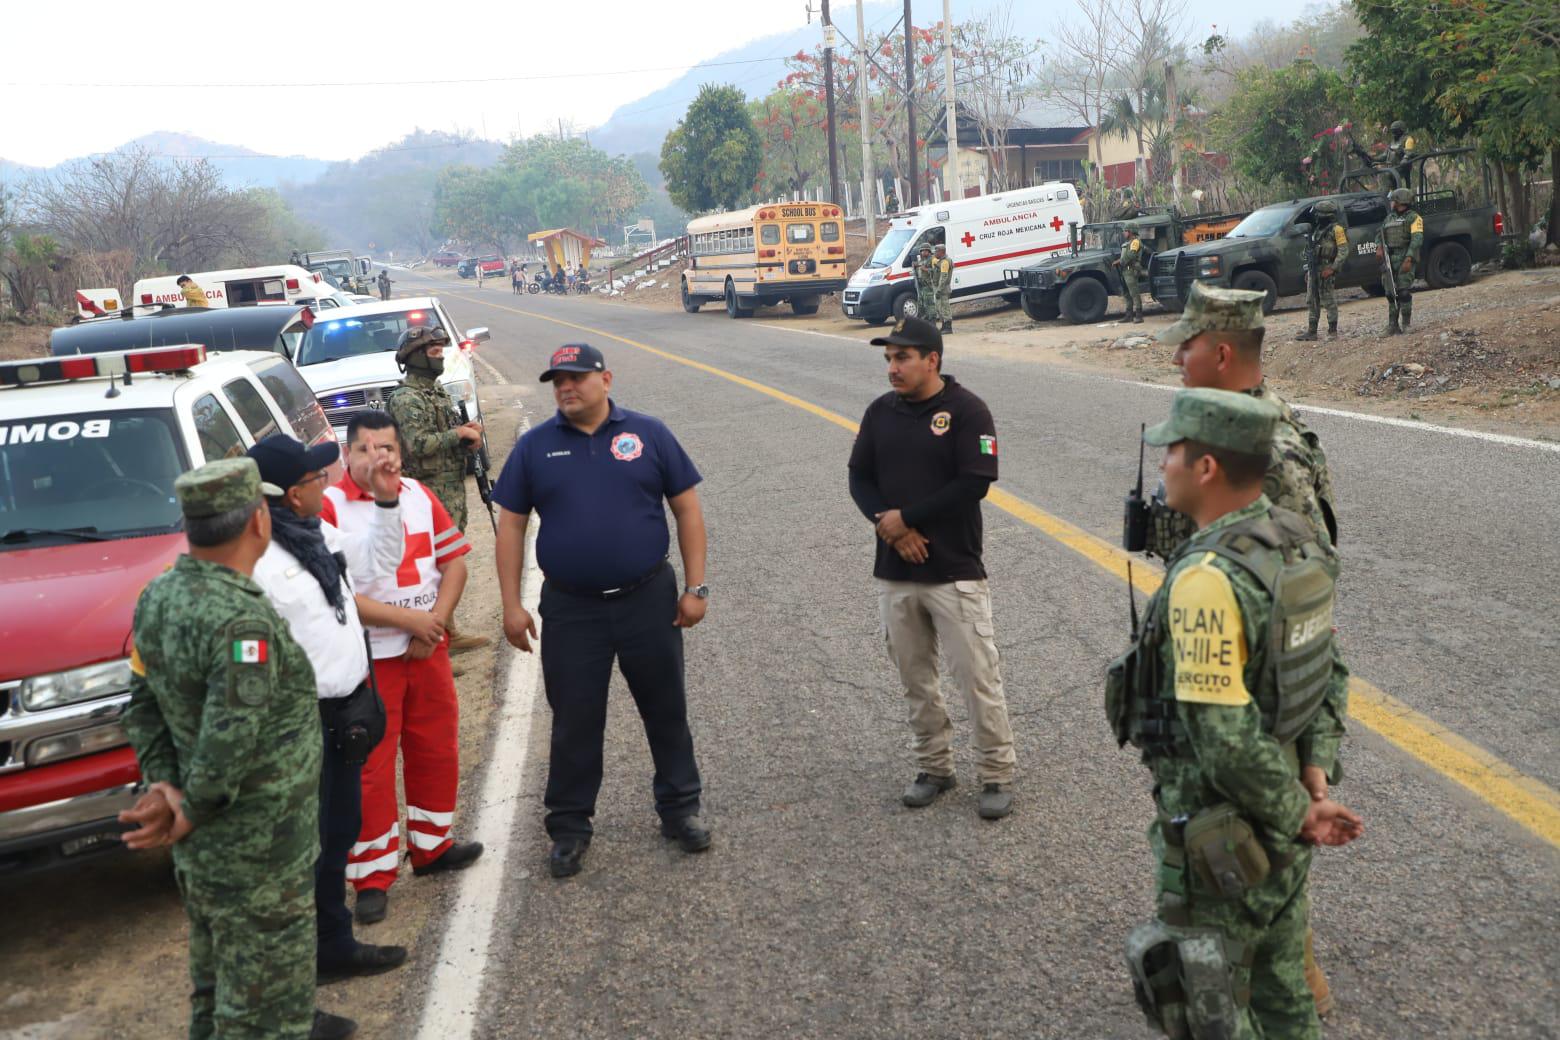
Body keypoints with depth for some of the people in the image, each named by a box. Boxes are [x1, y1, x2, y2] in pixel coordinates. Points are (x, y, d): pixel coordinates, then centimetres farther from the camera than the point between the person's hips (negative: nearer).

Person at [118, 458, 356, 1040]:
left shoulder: (158, 598, -1)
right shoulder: (241, 620, -29)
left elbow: (144, 707, 4)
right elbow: (230, 743, -30)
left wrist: (164, 787, -4)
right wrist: (191, 813, -15)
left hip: (201, 849, 9)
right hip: (255, 851, -9)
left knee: (221, 971, 27)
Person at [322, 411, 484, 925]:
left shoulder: (420, 497, 6)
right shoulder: (328, 507, -12)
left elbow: (454, 562, 6)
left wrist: (435, 623, -9)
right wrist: (407, 619, -17)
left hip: (429, 650, 5)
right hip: (368, 657, -5)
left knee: (436, 749, 15)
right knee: (371, 767, 1)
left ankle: (431, 846, 34)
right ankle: (373, 877, 12)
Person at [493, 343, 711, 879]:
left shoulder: (648, 434, -1)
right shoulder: (535, 447, 1)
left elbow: (687, 508, 1)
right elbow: (511, 524, 4)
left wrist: (695, 587, -3)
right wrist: (512, 605, -1)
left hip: (649, 599, 0)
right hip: (570, 609, 0)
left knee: (666, 710, 11)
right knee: (574, 721, 8)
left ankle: (680, 809, 29)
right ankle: (569, 826, 23)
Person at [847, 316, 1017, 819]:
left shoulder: (966, 410, -9)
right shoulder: (880, 411, 7)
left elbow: (974, 484, -17)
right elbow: (859, 477, 9)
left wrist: (905, 518, -14)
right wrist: (886, 523, -11)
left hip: (954, 572, -5)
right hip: (894, 573, 5)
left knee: (977, 677, -1)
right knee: (915, 678, 14)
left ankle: (998, 774, 14)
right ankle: (934, 767, 28)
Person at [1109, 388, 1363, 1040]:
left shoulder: (1206, 579, -29)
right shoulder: (1297, 545, -1)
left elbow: (1227, 740, -29)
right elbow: (1324, 666, 7)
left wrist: (1297, 813, -13)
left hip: (1220, 840, -8)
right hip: (1282, 831, 8)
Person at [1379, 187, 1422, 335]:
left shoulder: (1414, 218, -2)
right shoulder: (1389, 218, 19)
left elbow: (1417, 239, -11)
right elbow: (1381, 234, 19)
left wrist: (1408, 259, -22)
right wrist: (1379, 248, -3)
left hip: (1405, 259, -6)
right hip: (1389, 259, 6)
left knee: (1404, 292, -11)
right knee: (1390, 293, 4)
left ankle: (1406, 324, -3)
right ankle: (1393, 324, 9)